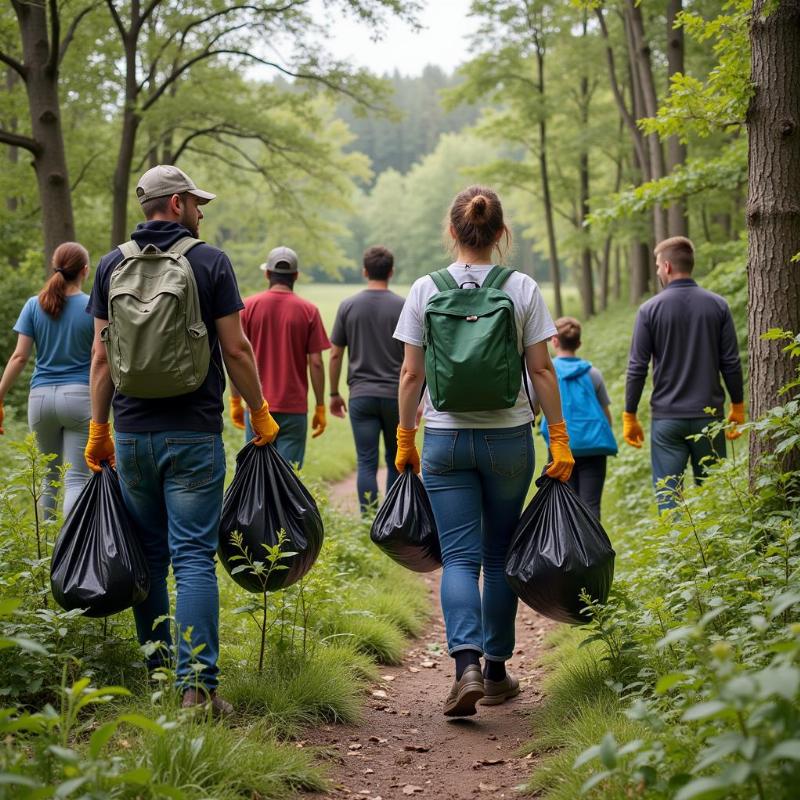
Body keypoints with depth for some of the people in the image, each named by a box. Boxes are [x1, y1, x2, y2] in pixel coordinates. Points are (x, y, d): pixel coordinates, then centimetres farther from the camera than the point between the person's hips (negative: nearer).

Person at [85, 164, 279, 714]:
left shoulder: (112, 266, 7)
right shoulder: (210, 262, -4)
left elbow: (102, 356, 6)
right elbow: (236, 349, -5)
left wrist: (99, 429, 13)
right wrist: (260, 414, 5)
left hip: (132, 434, 4)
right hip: (194, 432, -4)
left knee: (148, 555, 14)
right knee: (194, 556, -5)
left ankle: (155, 673, 21)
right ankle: (198, 683, -10)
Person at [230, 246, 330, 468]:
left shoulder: (248, 306, 0)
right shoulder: (308, 311, -2)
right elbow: (316, 363, -3)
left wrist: (235, 401, 8)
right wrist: (320, 407, 5)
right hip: (294, 408, -1)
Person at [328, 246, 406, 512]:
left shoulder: (348, 306, 1)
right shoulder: (403, 307, -2)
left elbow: (335, 355, 3)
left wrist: (334, 394, 14)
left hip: (361, 396, 0)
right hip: (396, 396, 0)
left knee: (366, 463, 1)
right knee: (396, 461, 13)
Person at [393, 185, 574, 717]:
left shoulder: (425, 290, -2)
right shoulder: (523, 289, -3)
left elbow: (411, 374, -1)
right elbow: (542, 371, -3)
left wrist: (405, 438, 9)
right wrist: (560, 439, 3)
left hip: (445, 440, 0)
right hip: (509, 437, 0)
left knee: (460, 557, 2)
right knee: (500, 555, 13)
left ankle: (467, 665, -18)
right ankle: (497, 672, 21)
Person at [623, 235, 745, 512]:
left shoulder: (650, 309, -5)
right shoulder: (717, 305, 1)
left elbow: (637, 368, -4)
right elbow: (731, 363, 2)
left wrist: (629, 416, 4)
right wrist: (738, 408, 13)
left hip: (667, 417, -2)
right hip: (709, 414, 2)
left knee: (667, 493, 2)